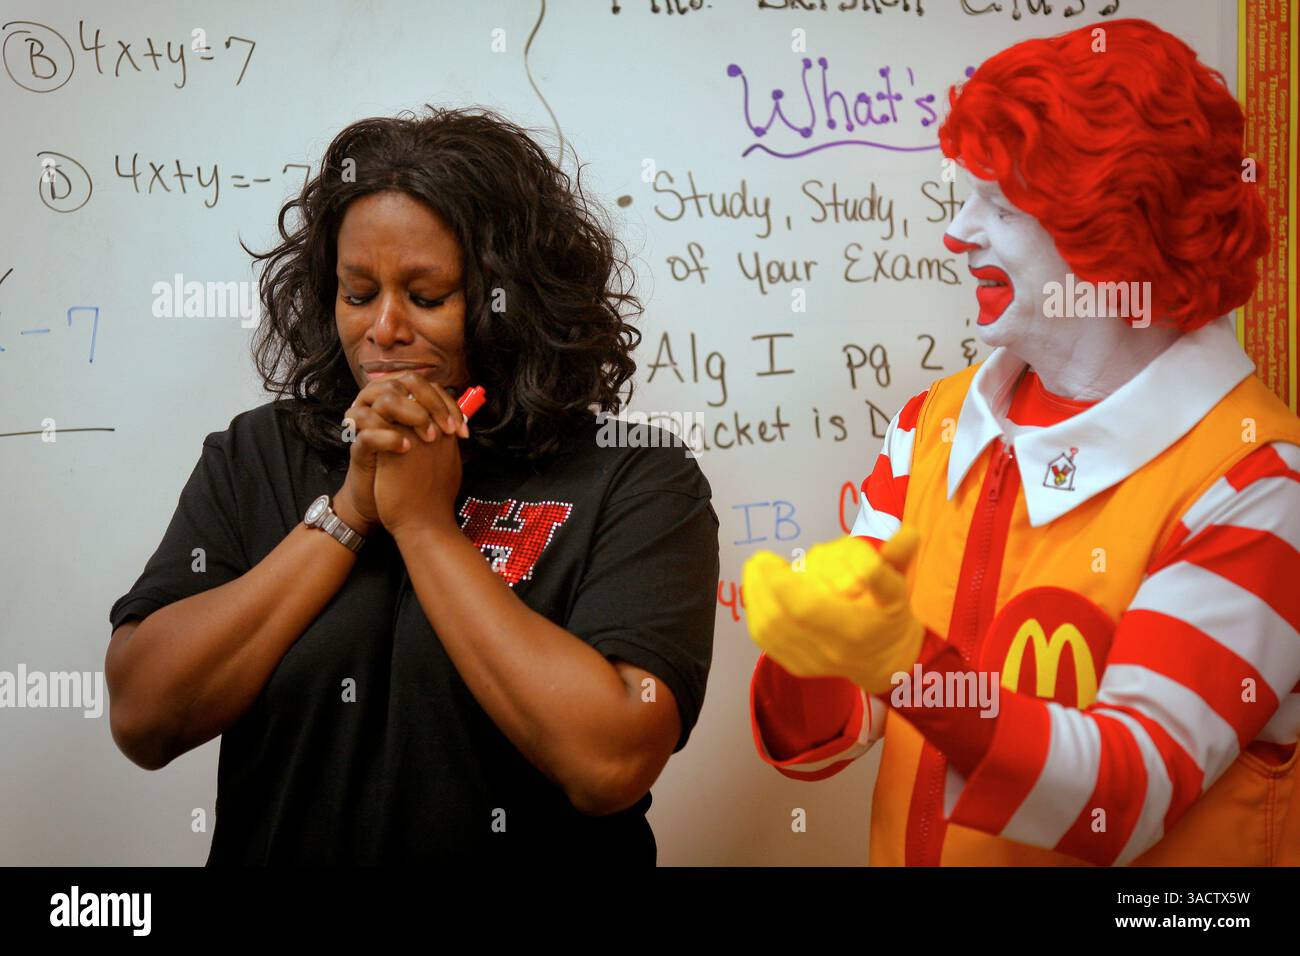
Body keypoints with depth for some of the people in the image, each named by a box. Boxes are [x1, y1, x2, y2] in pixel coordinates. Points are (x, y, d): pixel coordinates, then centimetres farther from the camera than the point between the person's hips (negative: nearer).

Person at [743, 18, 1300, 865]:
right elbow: (842, 724, 1)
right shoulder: (935, 424, 0)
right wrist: (806, 674, -19)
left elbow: (1128, 800, -17)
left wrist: (904, 661, -29)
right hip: (916, 847, 3)